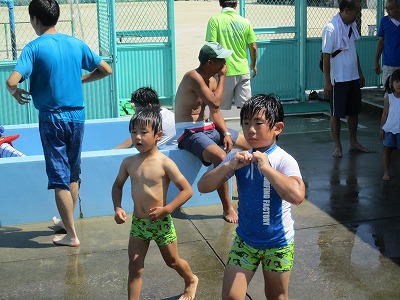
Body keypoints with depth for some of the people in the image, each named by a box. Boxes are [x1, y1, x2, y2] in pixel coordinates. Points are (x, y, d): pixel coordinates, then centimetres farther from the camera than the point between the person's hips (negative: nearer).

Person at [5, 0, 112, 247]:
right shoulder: (76, 44, 2)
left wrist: (15, 92, 0)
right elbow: (106, 70, 8)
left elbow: (12, 82, -22)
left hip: (52, 118, -5)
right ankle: (68, 221, 34)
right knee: (73, 174, 19)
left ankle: (72, 235, 6)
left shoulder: (34, 48, -11)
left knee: (59, 178, 3)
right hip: (77, 115, 5)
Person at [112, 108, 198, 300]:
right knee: (135, 268, 1)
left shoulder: (164, 163, -17)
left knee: (172, 261, 18)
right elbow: (118, 185, 14)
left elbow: (187, 190, -17)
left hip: (161, 223, -3)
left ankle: (191, 280, 48)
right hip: (138, 223, 3)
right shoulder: (129, 162, -3)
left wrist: (166, 209, -23)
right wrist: (118, 208, -1)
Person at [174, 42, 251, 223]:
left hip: (208, 128, 10)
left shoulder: (211, 80, 7)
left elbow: (215, 112, 10)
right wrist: (222, 77, -13)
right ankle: (227, 208, -23)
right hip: (189, 133, -10)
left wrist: (226, 133, -5)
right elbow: (215, 103, -26)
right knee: (220, 157, -36)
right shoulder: (193, 77, -20)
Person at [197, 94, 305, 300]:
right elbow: (203, 187, -9)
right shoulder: (239, 158, -6)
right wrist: (228, 166, -24)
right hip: (244, 239, 3)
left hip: (278, 243, -3)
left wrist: (266, 167, -35)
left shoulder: (284, 160, -20)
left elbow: (297, 196, -37)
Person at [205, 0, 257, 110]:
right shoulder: (245, 22, 3)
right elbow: (253, 47, 6)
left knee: (223, 109, 5)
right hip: (243, 71, 3)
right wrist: (253, 65, 23)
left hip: (224, 72, -3)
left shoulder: (215, 20, -7)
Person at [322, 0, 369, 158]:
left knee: (354, 111, 14)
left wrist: (360, 73, 18)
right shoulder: (331, 28, -17)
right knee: (336, 114, 4)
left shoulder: (352, 25, 7)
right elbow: (326, 56, -16)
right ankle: (337, 146, 14)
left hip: (353, 78, 7)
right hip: (338, 79, -7)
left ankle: (353, 142, 28)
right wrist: (327, 82, -16)